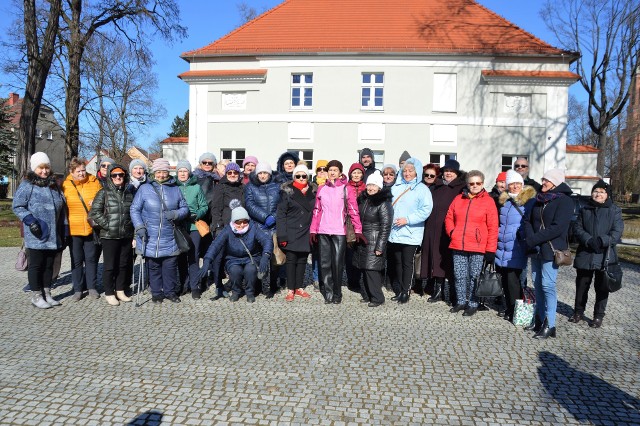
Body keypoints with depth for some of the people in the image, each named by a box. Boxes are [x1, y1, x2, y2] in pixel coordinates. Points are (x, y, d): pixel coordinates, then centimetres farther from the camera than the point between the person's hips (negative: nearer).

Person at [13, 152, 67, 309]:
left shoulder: (54, 185, 13)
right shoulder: (26, 185, -4)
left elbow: (61, 209, 17)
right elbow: (17, 206, -6)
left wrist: (63, 231, 14)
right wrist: (30, 220, -19)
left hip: (53, 236, 6)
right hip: (37, 236, -5)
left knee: (49, 265, 12)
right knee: (36, 265, 3)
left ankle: (47, 293, 21)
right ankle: (36, 296, 12)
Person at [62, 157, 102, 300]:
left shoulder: (94, 182, 1)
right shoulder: (65, 185, 0)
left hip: (92, 228, 0)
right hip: (73, 229, 0)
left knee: (91, 258, 8)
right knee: (76, 260, 8)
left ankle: (92, 287, 20)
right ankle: (78, 289, 18)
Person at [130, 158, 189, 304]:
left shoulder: (175, 189, 9)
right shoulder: (144, 189, 3)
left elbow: (185, 208, 12)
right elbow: (134, 209, 2)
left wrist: (175, 214, -9)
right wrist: (139, 227, -10)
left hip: (170, 238, 1)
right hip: (151, 238, -1)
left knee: (170, 265, 5)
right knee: (154, 266, 7)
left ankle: (170, 291, 21)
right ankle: (156, 293, 22)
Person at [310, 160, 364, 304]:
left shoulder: (347, 189, 2)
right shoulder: (321, 189, 12)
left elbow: (353, 210, -2)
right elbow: (317, 210, 12)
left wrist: (358, 230, -9)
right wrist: (313, 230, 7)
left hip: (339, 232, -3)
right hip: (323, 232, 3)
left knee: (337, 263, -2)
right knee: (325, 263, 4)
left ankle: (337, 294, 11)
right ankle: (328, 293, 12)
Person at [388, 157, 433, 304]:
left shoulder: (422, 189, -3)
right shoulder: (396, 187, 11)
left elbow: (426, 210, -12)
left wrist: (407, 219, -17)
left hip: (410, 233, -5)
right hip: (395, 232, 5)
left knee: (407, 263, 1)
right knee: (398, 262, 11)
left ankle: (405, 292, 12)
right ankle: (400, 290, 22)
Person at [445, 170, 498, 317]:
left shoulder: (488, 201, -1)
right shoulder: (458, 199, 10)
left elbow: (493, 227, -4)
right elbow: (449, 218, 18)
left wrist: (490, 250, -8)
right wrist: (451, 232, 0)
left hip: (478, 248, -3)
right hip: (458, 246, 3)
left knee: (474, 277, 2)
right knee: (460, 276, 10)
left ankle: (473, 304, 16)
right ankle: (461, 301, 24)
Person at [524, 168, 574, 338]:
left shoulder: (565, 201, -7)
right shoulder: (540, 199, 14)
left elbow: (557, 227, -17)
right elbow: (530, 221, 10)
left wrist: (534, 239, -17)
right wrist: (530, 237, -9)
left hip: (551, 249, -7)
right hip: (536, 249, 7)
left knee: (548, 285, -7)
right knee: (537, 284, 9)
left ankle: (549, 325, -1)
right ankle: (540, 319, 19)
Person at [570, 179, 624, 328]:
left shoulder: (614, 210, 1)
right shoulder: (585, 210, 9)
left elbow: (617, 232, -7)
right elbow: (577, 228, 2)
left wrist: (602, 241, -23)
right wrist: (589, 240, -15)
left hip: (605, 256, -2)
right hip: (585, 255, 2)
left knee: (601, 288, 7)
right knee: (581, 286, 12)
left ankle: (598, 316, 20)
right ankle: (578, 312, 25)